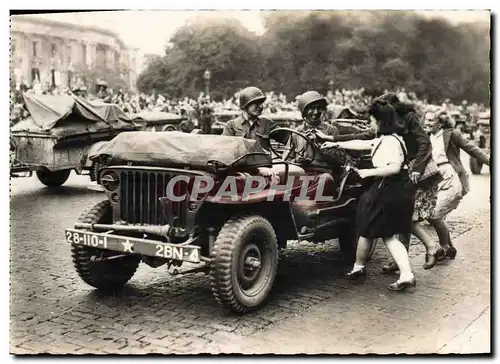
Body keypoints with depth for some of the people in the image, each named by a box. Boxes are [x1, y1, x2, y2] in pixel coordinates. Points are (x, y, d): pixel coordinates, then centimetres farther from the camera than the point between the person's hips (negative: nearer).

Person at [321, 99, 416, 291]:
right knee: (388, 236, 10)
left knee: (366, 230, 8)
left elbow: (395, 167, -27)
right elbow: (362, 144, 24)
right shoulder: (385, 139, 15)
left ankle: (358, 268, 26)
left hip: (389, 192, -10)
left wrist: (370, 172, -18)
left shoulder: (391, 140, -16)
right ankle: (406, 275, 2)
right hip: (398, 191, 10)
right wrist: (336, 144, 28)